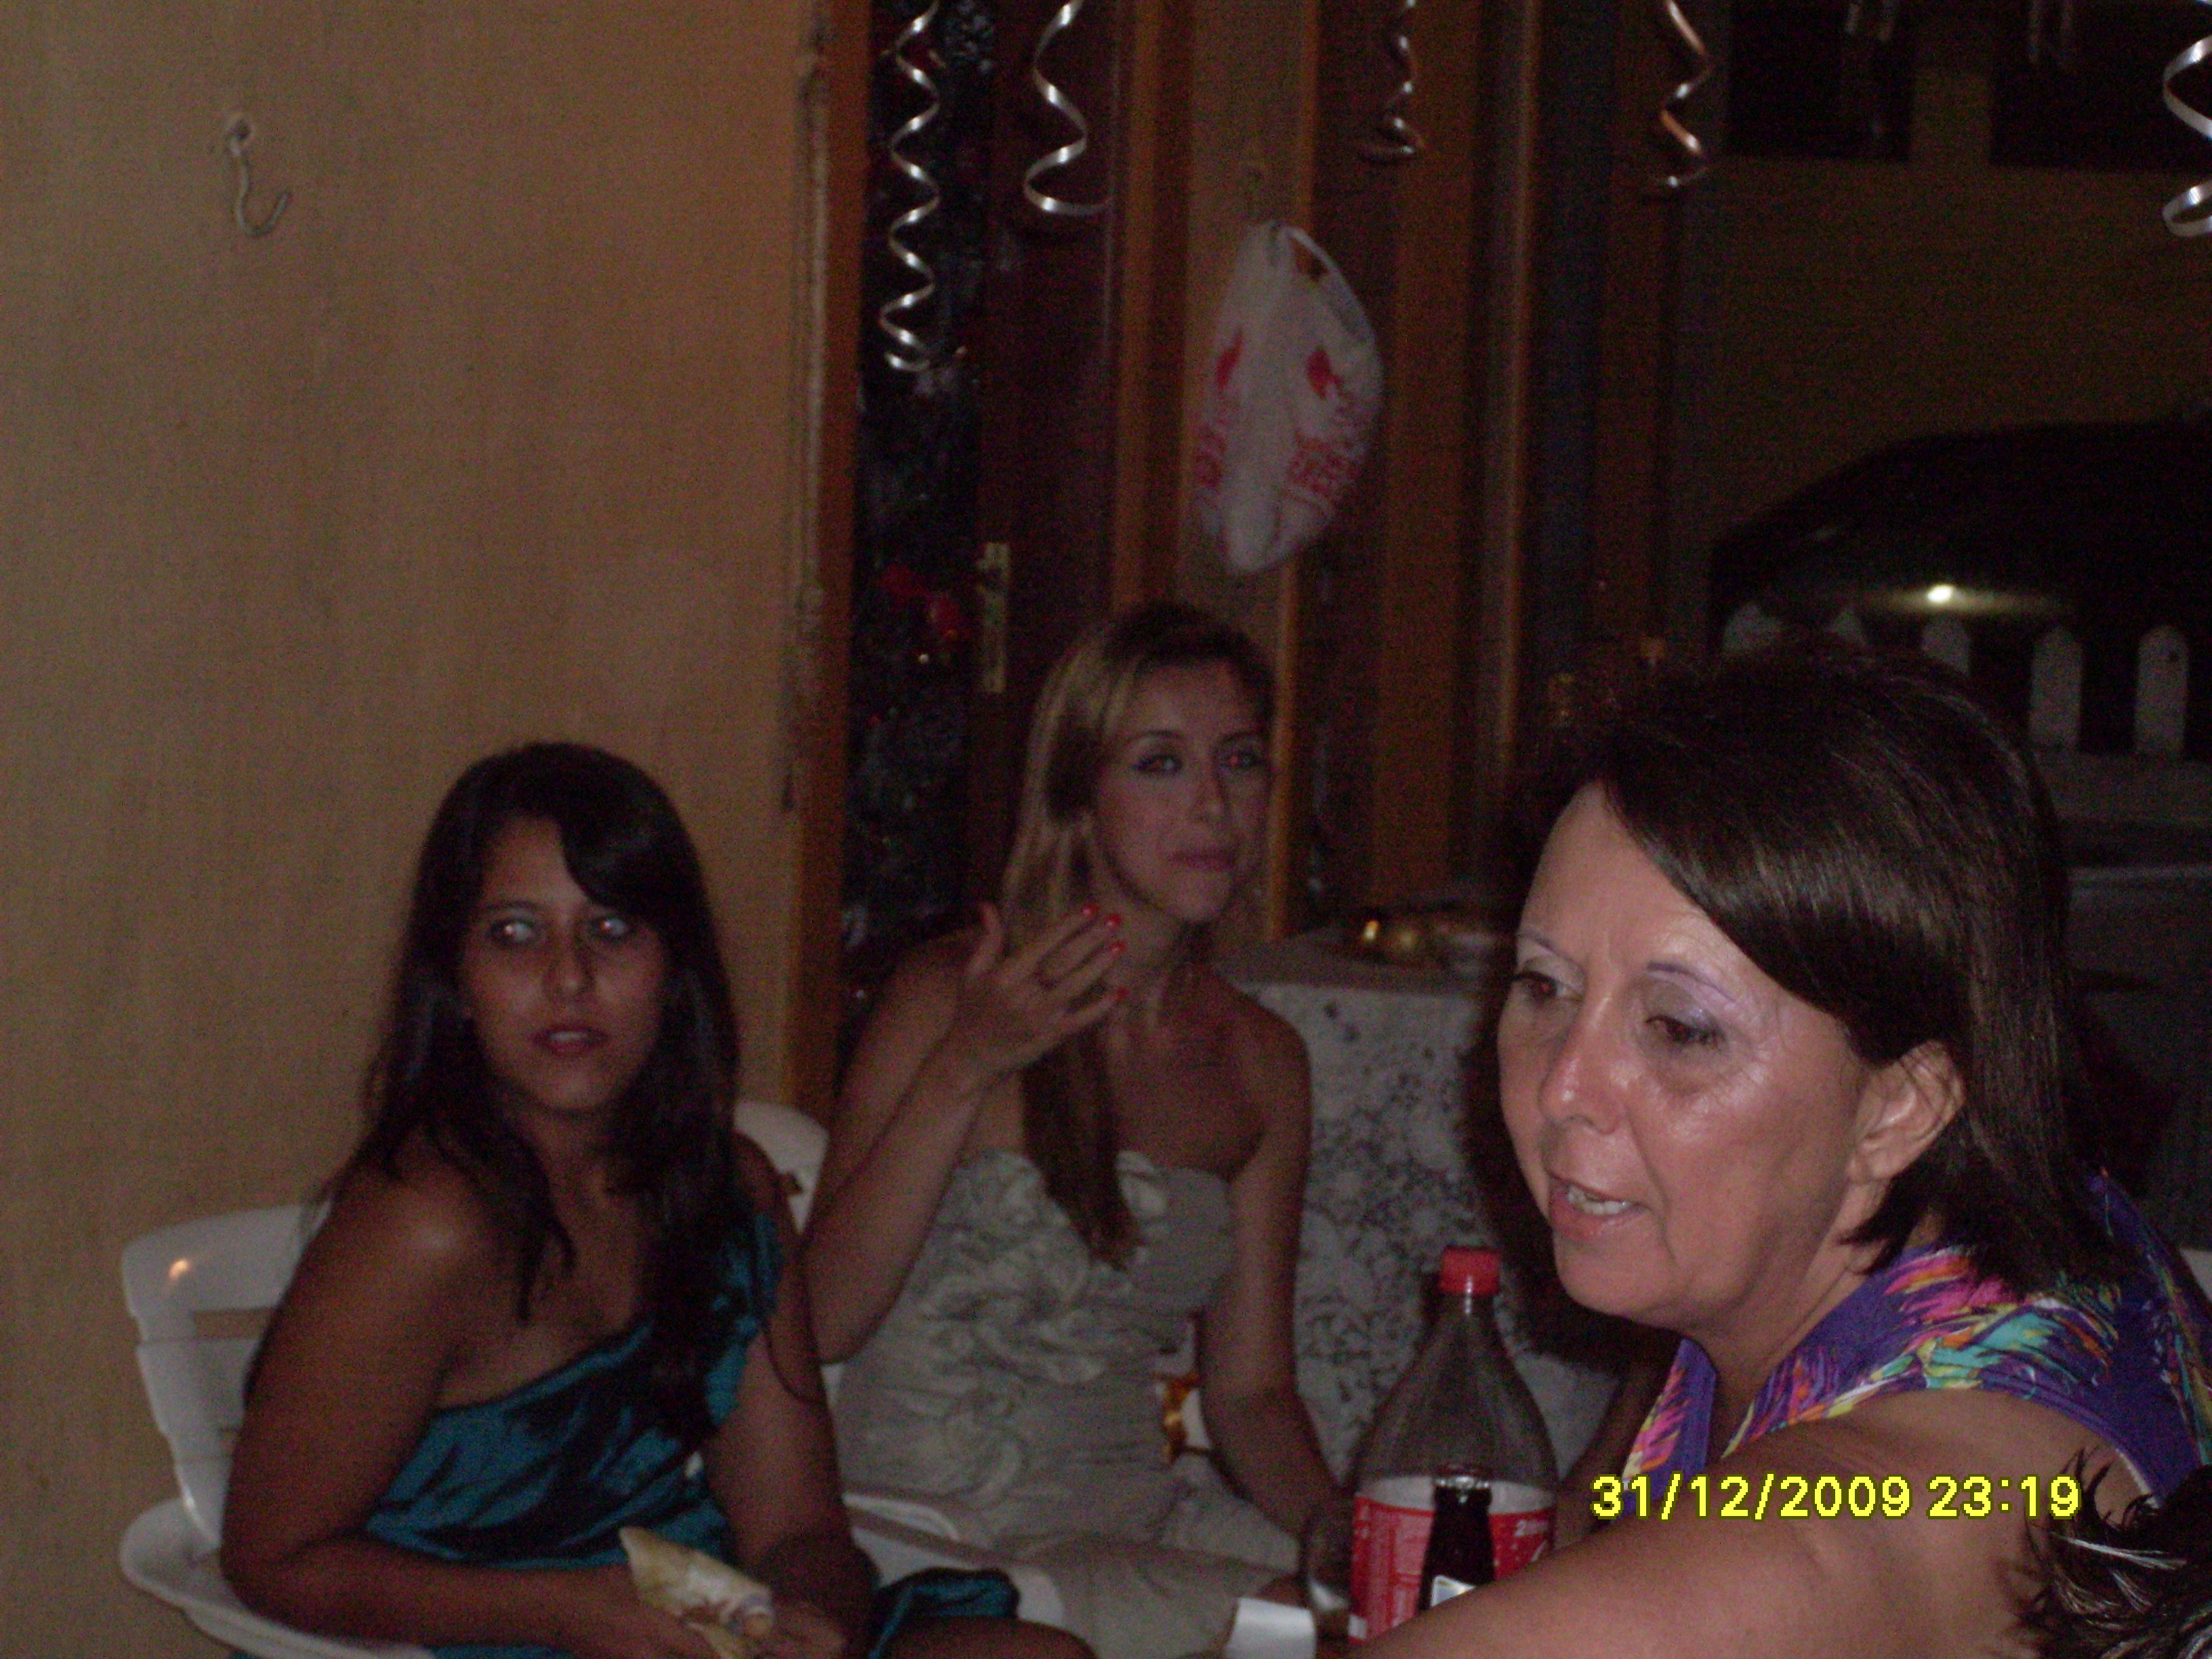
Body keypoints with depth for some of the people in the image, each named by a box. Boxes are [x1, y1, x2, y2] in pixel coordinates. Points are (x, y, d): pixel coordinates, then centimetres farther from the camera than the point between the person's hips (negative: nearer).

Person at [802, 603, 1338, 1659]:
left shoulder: (1261, 1059, 10)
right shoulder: (948, 998, -6)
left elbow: (1249, 1387, 11)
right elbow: (823, 1320, -13)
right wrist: (964, 1070, -19)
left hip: (1141, 1513, 6)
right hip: (935, 1532, -5)